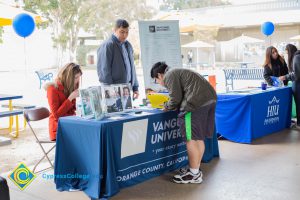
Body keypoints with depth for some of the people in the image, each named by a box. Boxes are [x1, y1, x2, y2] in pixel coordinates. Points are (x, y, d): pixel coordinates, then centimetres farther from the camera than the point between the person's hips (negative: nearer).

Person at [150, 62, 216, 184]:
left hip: (197, 102, -10)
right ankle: (195, 169, 25)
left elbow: (176, 98, -7)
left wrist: (167, 107, 11)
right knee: (199, 137, 15)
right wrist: (171, 106, 25)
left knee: (191, 138, -4)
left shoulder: (169, 75, 1)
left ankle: (194, 174, 2)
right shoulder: (178, 72, 30)